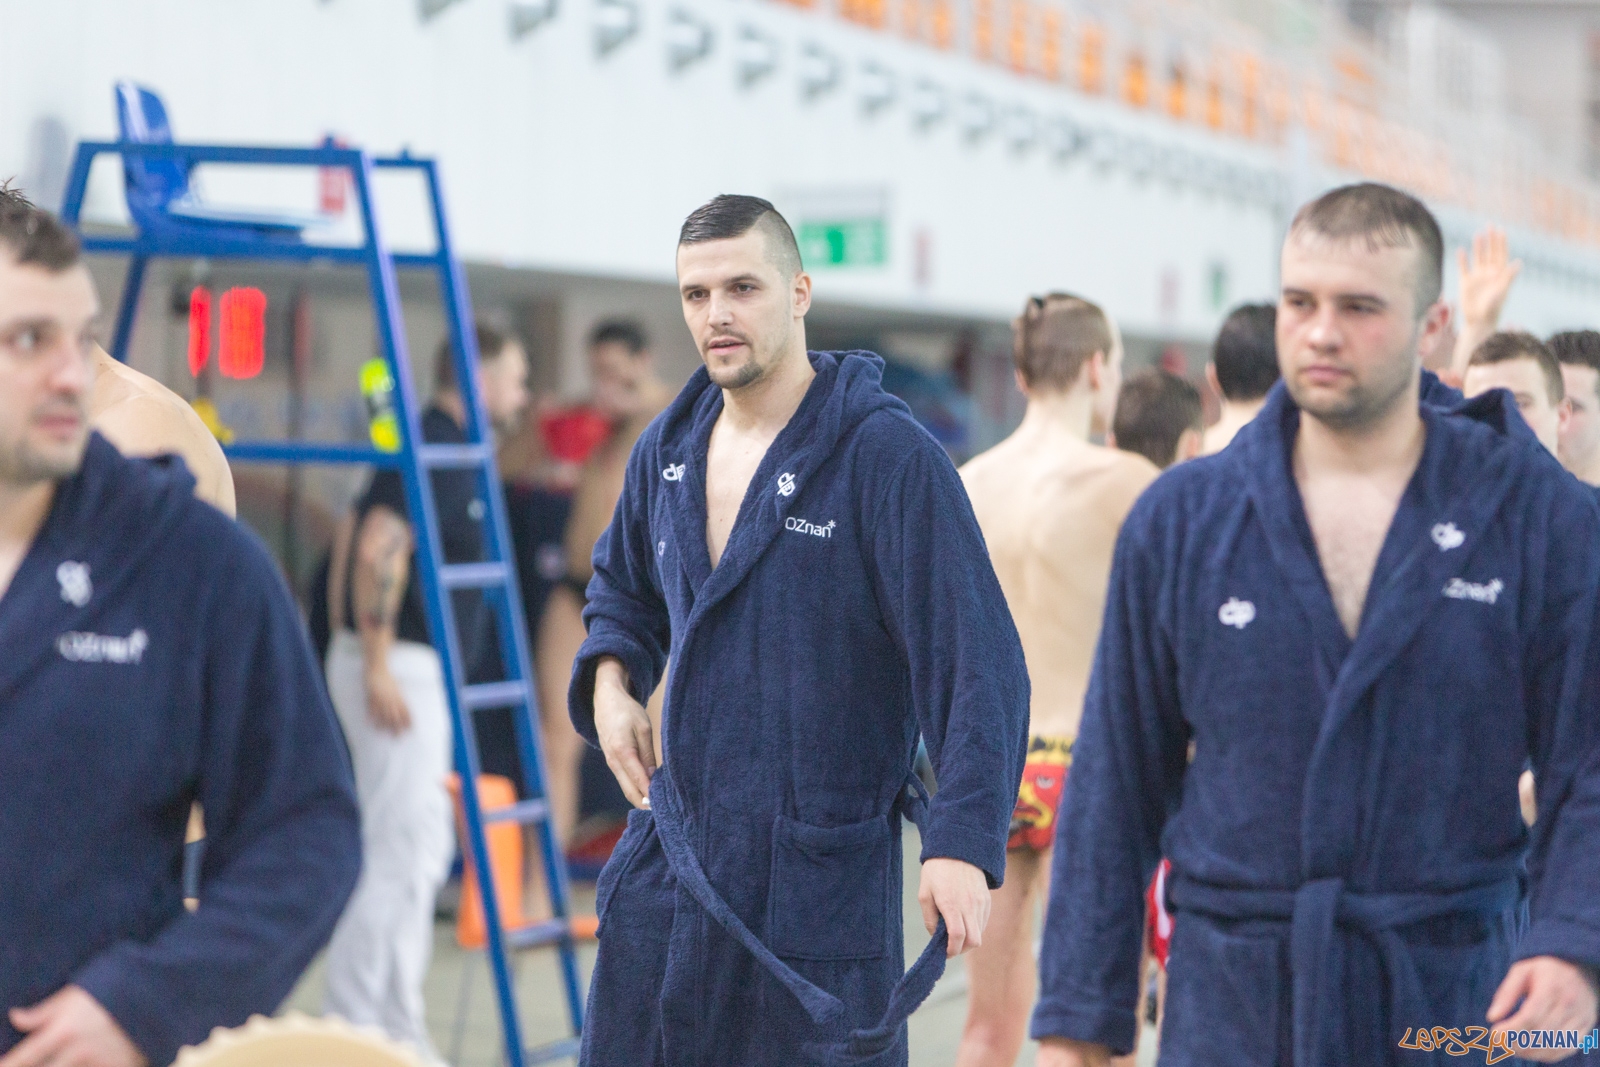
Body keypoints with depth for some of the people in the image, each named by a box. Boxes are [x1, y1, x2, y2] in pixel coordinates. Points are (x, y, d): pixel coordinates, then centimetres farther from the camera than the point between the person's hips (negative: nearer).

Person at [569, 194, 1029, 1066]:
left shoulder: (889, 456, -12)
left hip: (822, 885, -6)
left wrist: (963, 840, -27)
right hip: (671, 862, 6)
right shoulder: (666, 451, 8)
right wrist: (610, 680, 7)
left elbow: (976, 664, -17)